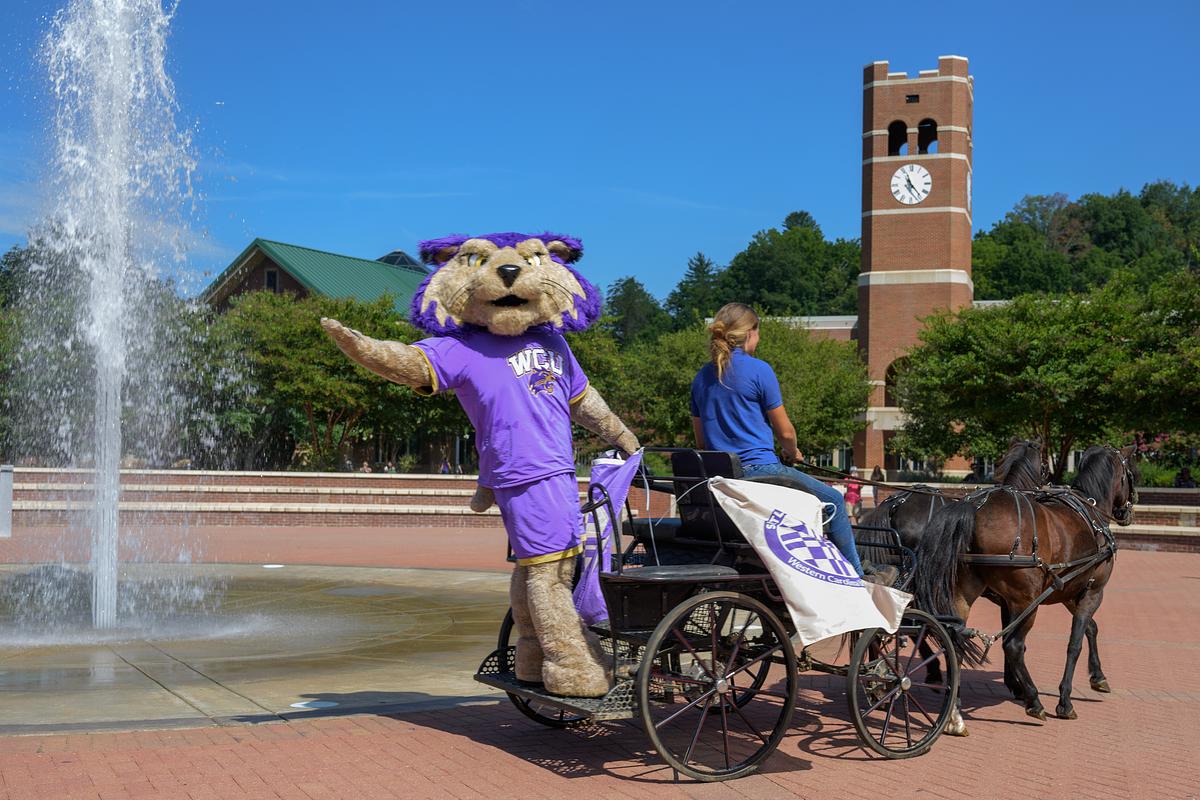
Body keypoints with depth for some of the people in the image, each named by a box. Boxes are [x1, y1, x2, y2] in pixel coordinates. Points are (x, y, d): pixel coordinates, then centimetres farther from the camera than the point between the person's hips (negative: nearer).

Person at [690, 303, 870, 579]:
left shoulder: (702, 377, 11)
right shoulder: (758, 370, -8)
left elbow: (701, 441, 17)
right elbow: (785, 431, -4)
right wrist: (793, 453, 17)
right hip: (760, 469, -8)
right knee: (834, 501, 9)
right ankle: (857, 578, 13)